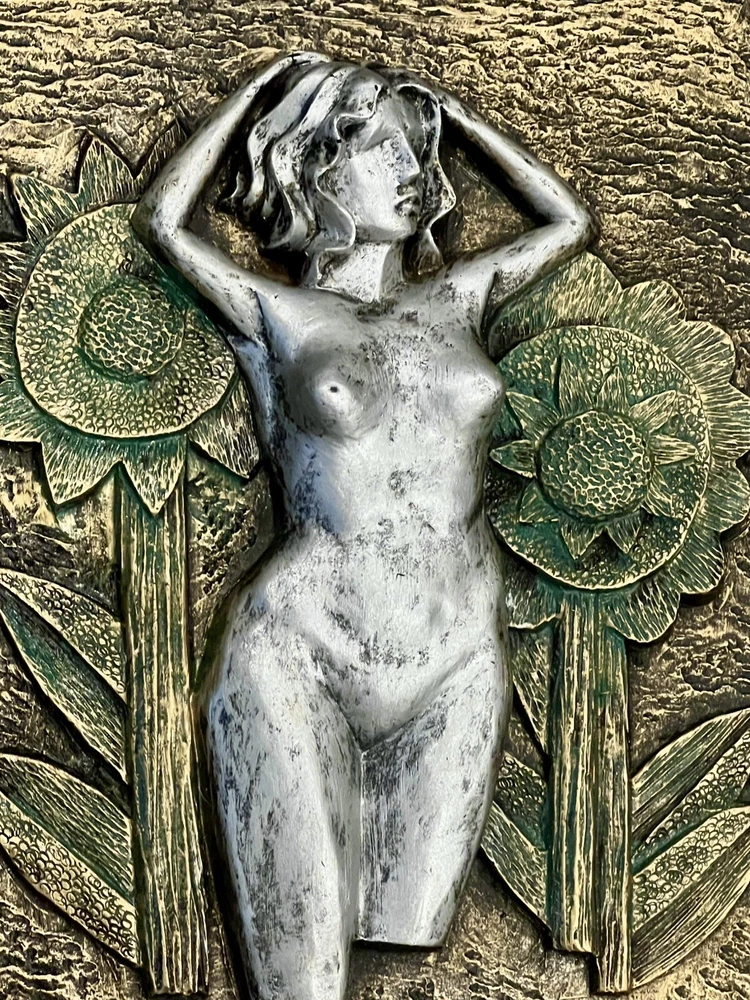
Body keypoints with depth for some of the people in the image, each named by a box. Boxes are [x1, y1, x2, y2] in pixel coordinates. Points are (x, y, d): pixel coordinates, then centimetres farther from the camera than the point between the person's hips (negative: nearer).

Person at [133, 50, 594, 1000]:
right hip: (300, 647, -3)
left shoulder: (457, 298, 15)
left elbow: (569, 219, 23)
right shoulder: (275, 313, 4)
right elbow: (162, 219, -7)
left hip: (460, 660, 4)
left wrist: (452, 110, 21)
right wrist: (258, 88, 5)